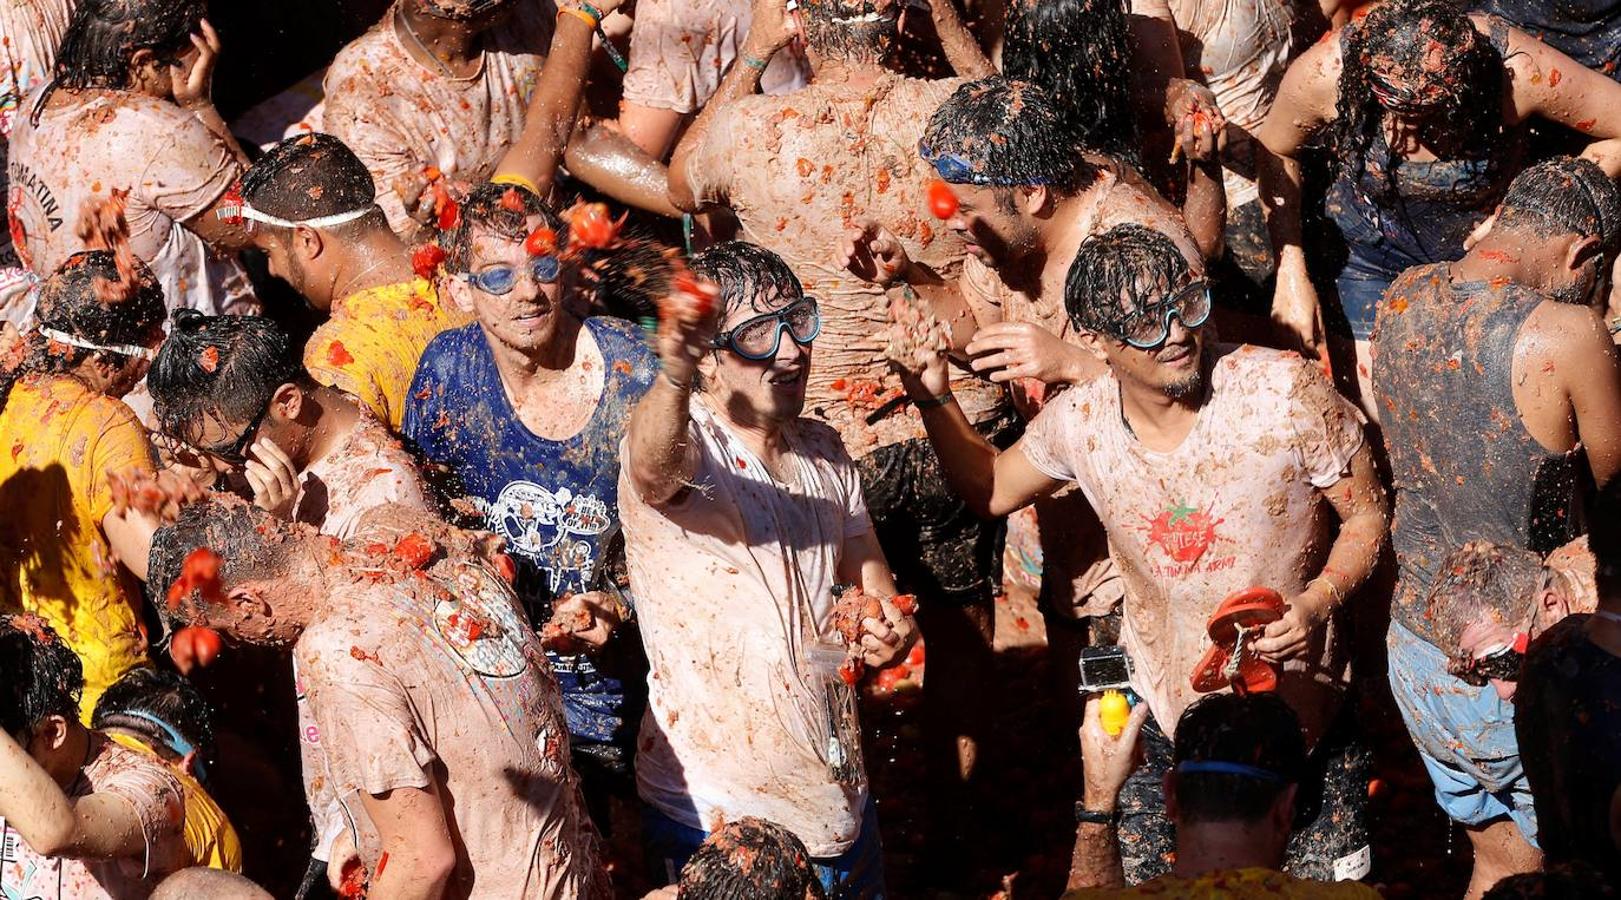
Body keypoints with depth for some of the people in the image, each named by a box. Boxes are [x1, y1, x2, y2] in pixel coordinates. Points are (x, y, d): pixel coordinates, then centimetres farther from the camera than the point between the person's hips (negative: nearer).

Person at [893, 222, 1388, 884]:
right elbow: (990, 489, 13)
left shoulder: (1281, 391, -18)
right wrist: (935, 401, -3)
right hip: (1170, 730, 2)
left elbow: (1367, 515, -8)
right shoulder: (1080, 423, -8)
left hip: (1306, 728, -2)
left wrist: (1317, 604, -25)